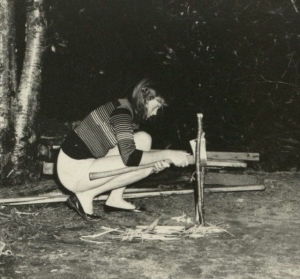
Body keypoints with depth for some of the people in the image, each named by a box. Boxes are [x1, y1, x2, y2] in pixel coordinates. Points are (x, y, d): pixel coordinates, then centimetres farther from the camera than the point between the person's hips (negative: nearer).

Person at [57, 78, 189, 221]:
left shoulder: (132, 112, 10)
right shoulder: (122, 111, -20)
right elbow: (130, 157, -29)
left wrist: (157, 157, -5)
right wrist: (167, 154, -24)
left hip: (88, 161, 10)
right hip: (74, 171, -10)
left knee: (143, 139, 2)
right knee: (143, 166, -18)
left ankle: (115, 199, 4)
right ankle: (85, 196, -8)